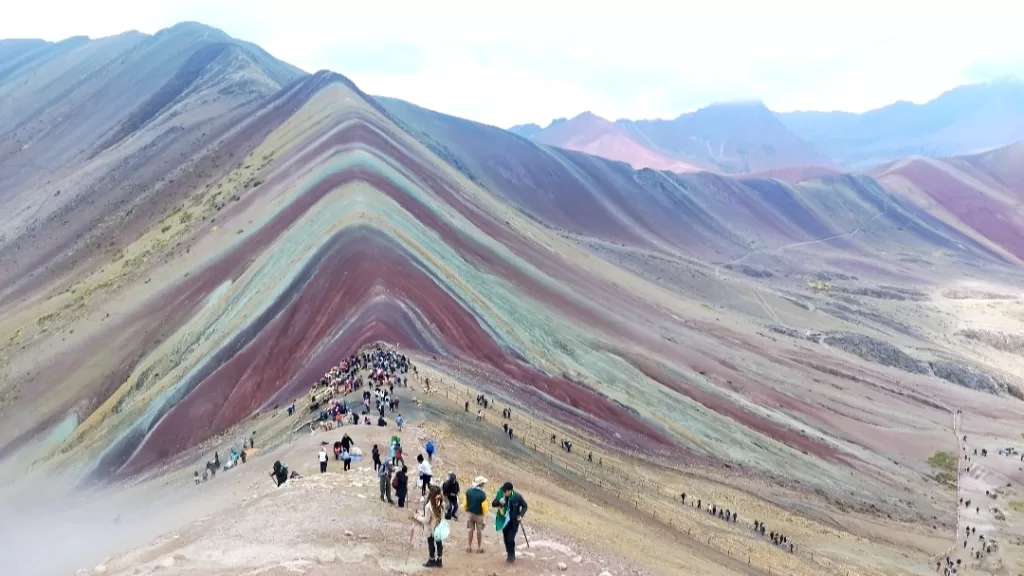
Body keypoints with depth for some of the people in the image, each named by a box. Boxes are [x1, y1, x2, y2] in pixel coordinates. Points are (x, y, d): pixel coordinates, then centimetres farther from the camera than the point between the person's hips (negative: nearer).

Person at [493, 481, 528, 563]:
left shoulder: (517, 496, -17)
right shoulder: (500, 494, -12)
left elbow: (524, 506, -2)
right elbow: (493, 504, -4)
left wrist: (521, 515, -17)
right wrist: (499, 502, -26)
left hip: (514, 521, -3)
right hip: (504, 521, 3)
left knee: (510, 539, -10)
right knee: (506, 539, 12)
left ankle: (512, 555, 13)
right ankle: (508, 554, 34)